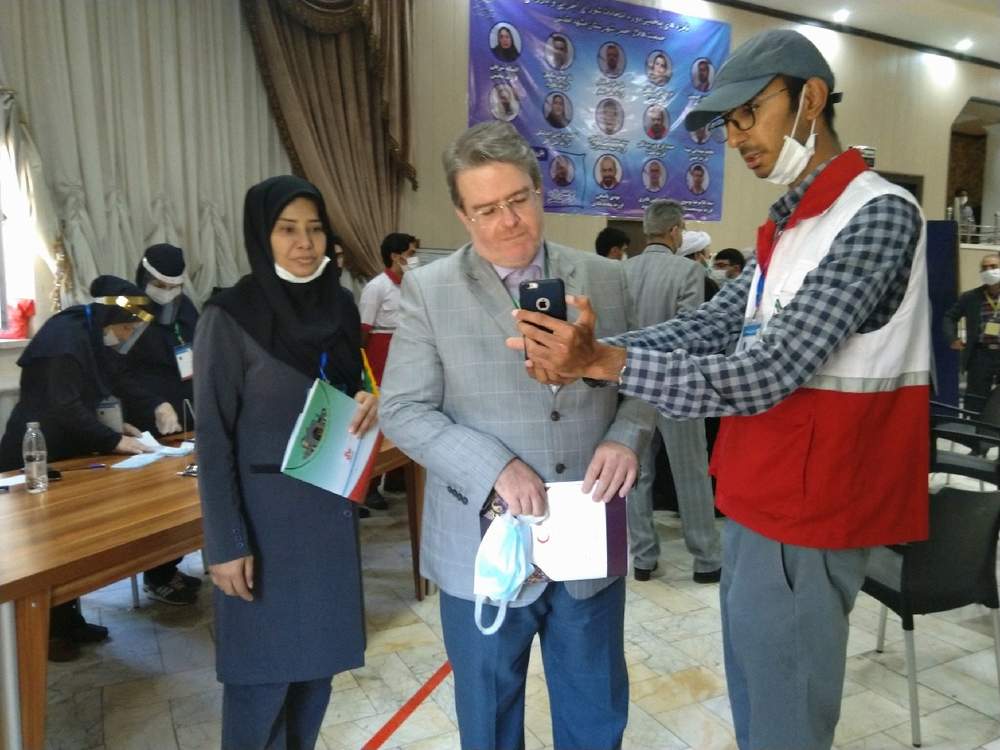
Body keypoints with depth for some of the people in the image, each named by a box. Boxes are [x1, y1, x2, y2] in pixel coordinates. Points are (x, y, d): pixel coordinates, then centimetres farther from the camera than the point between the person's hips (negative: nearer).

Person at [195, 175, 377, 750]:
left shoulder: (339, 305, 3)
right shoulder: (230, 316, -13)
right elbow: (214, 439, -12)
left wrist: (369, 402, -8)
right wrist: (226, 544, -14)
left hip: (333, 506, 6)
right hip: (266, 511, -5)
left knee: (319, 656, 17)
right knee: (263, 668, 7)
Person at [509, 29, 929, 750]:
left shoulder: (878, 214, -17)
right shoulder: (793, 225, 12)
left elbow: (765, 373, -25)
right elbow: (709, 326, 4)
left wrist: (602, 361, -24)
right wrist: (588, 350, -11)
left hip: (801, 521, -8)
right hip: (759, 505, 8)